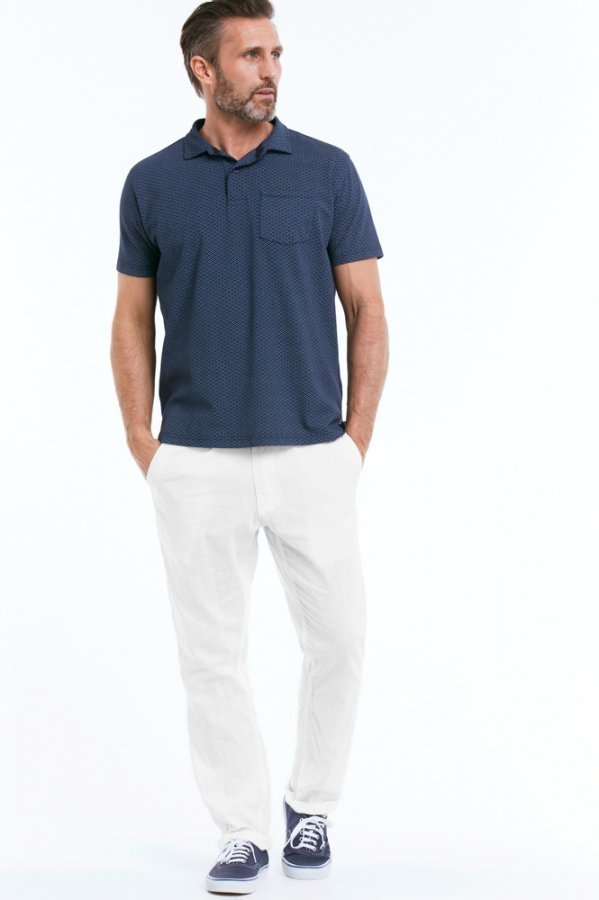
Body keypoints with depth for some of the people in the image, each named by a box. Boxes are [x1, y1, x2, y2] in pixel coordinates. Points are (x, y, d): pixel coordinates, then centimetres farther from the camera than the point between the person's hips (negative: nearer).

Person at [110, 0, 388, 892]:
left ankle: (312, 805, 26)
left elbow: (367, 313, 2)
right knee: (213, 651, 4)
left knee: (337, 637, 4)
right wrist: (144, 446, 0)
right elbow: (132, 321, 8)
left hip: (312, 456, 0)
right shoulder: (152, 183, 3)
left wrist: (356, 442, -3)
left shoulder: (328, 170, 1)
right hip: (197, 464, 0)